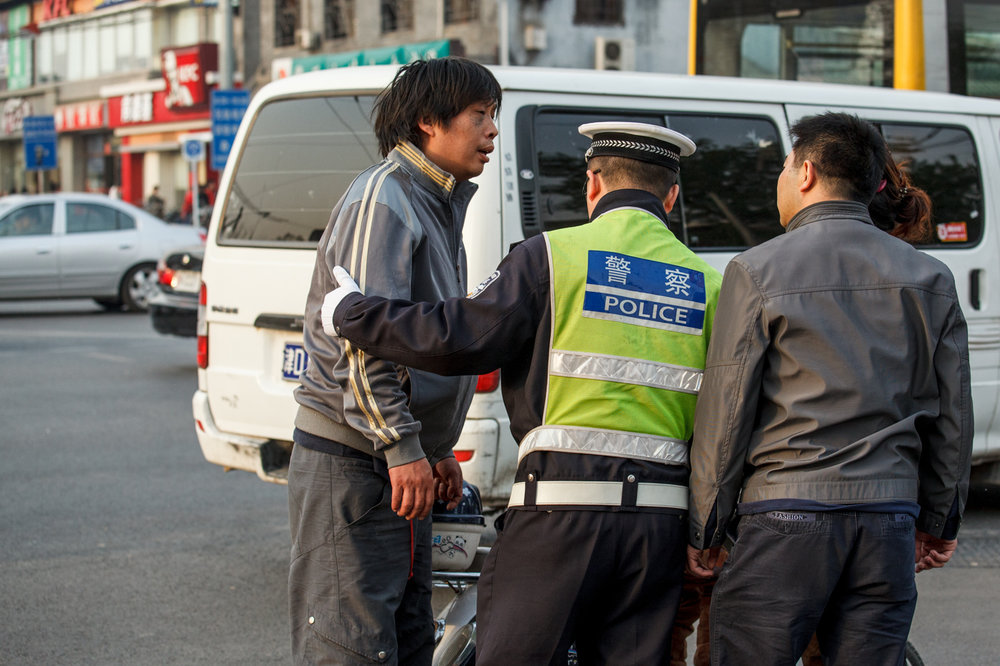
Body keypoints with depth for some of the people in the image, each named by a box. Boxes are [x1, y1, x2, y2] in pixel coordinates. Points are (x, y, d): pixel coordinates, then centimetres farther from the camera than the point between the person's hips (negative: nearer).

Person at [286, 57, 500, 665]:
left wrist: (437, 450, 22)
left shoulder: (440, 204, 18)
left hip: (402, 465, 10)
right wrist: (403, 448, -23)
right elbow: (363, 338, -22)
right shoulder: (382, 199, -14)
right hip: (351, 462, -10)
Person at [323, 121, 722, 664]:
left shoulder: (556, 255, -2)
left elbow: (457, 339, -7)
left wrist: (350, 313, 6)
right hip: (661, 521, 4)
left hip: (562, 511, -4)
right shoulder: (707, 286, 11)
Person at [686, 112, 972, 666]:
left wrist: (705, 530, 4)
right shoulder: (929, 278, 9)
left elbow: (724, 412, -4)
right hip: (889, 524, 4)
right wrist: (940, 520, 22)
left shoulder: (758, 271, -3)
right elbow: (952, 414, 12)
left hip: (786, 520, -4)